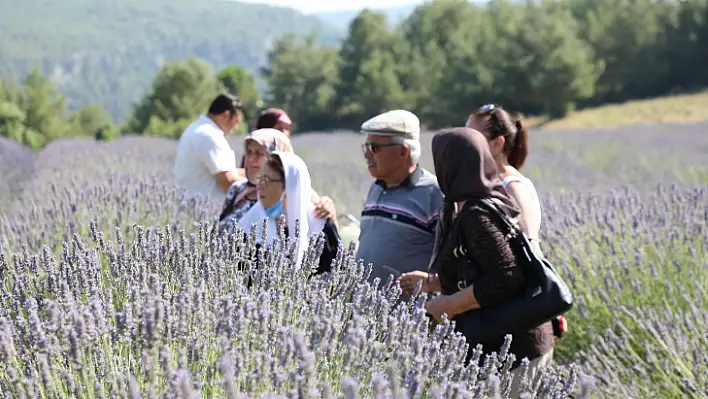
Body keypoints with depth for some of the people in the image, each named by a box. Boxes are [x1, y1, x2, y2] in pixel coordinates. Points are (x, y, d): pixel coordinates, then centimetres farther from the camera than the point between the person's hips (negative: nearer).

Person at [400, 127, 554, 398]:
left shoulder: (475, 214, -18)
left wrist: (449, 304, -16)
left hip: (506, 349, -10)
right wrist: (432, 281, 21)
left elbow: (507, 278, -25)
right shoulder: (497, 203, 11)